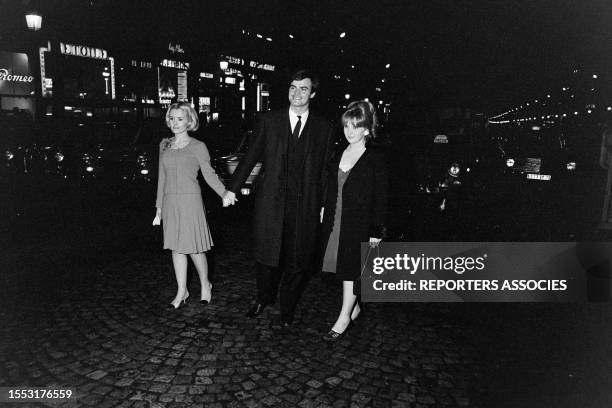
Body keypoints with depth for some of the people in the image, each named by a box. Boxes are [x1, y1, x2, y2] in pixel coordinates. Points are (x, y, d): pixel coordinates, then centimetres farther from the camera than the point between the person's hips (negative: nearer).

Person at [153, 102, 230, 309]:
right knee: (176, 247, 10)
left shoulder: (197, 147, -4)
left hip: (190, 201, -5)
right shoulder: (164, 145, 11)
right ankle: (182, 291, 22)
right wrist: (159, 209, 15)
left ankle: (205, 285, 24)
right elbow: (162, 177, 14)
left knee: (194, 247, 1)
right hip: (170, 202, 5)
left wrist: (224, 194, -22)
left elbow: (209, 174, -6)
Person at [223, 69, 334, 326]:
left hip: (305, 206, 0)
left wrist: (325, 205, 0)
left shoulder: (323, 129, 5)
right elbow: (251, 156, 7)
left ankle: (287, 309, 31)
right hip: (271, 201, 0)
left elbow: (326, 169, 5)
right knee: (266, 255, 9)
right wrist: (233, 188, 5)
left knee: (298, 260, 9)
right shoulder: (269, 121, 5)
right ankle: (264, 298, 36)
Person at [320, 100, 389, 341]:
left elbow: (381, 198, -10)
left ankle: (344, 318, 12)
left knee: (352, 269, 1)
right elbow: (330, 192, 12)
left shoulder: (375, 160, -9)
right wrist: (325, 217, 9)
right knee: (344, 267, 14)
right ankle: (354, 306, 33)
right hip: (335, 222, 6)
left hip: (359, 225, -6)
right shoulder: (338, 156, 7)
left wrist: (376, 231, -12)